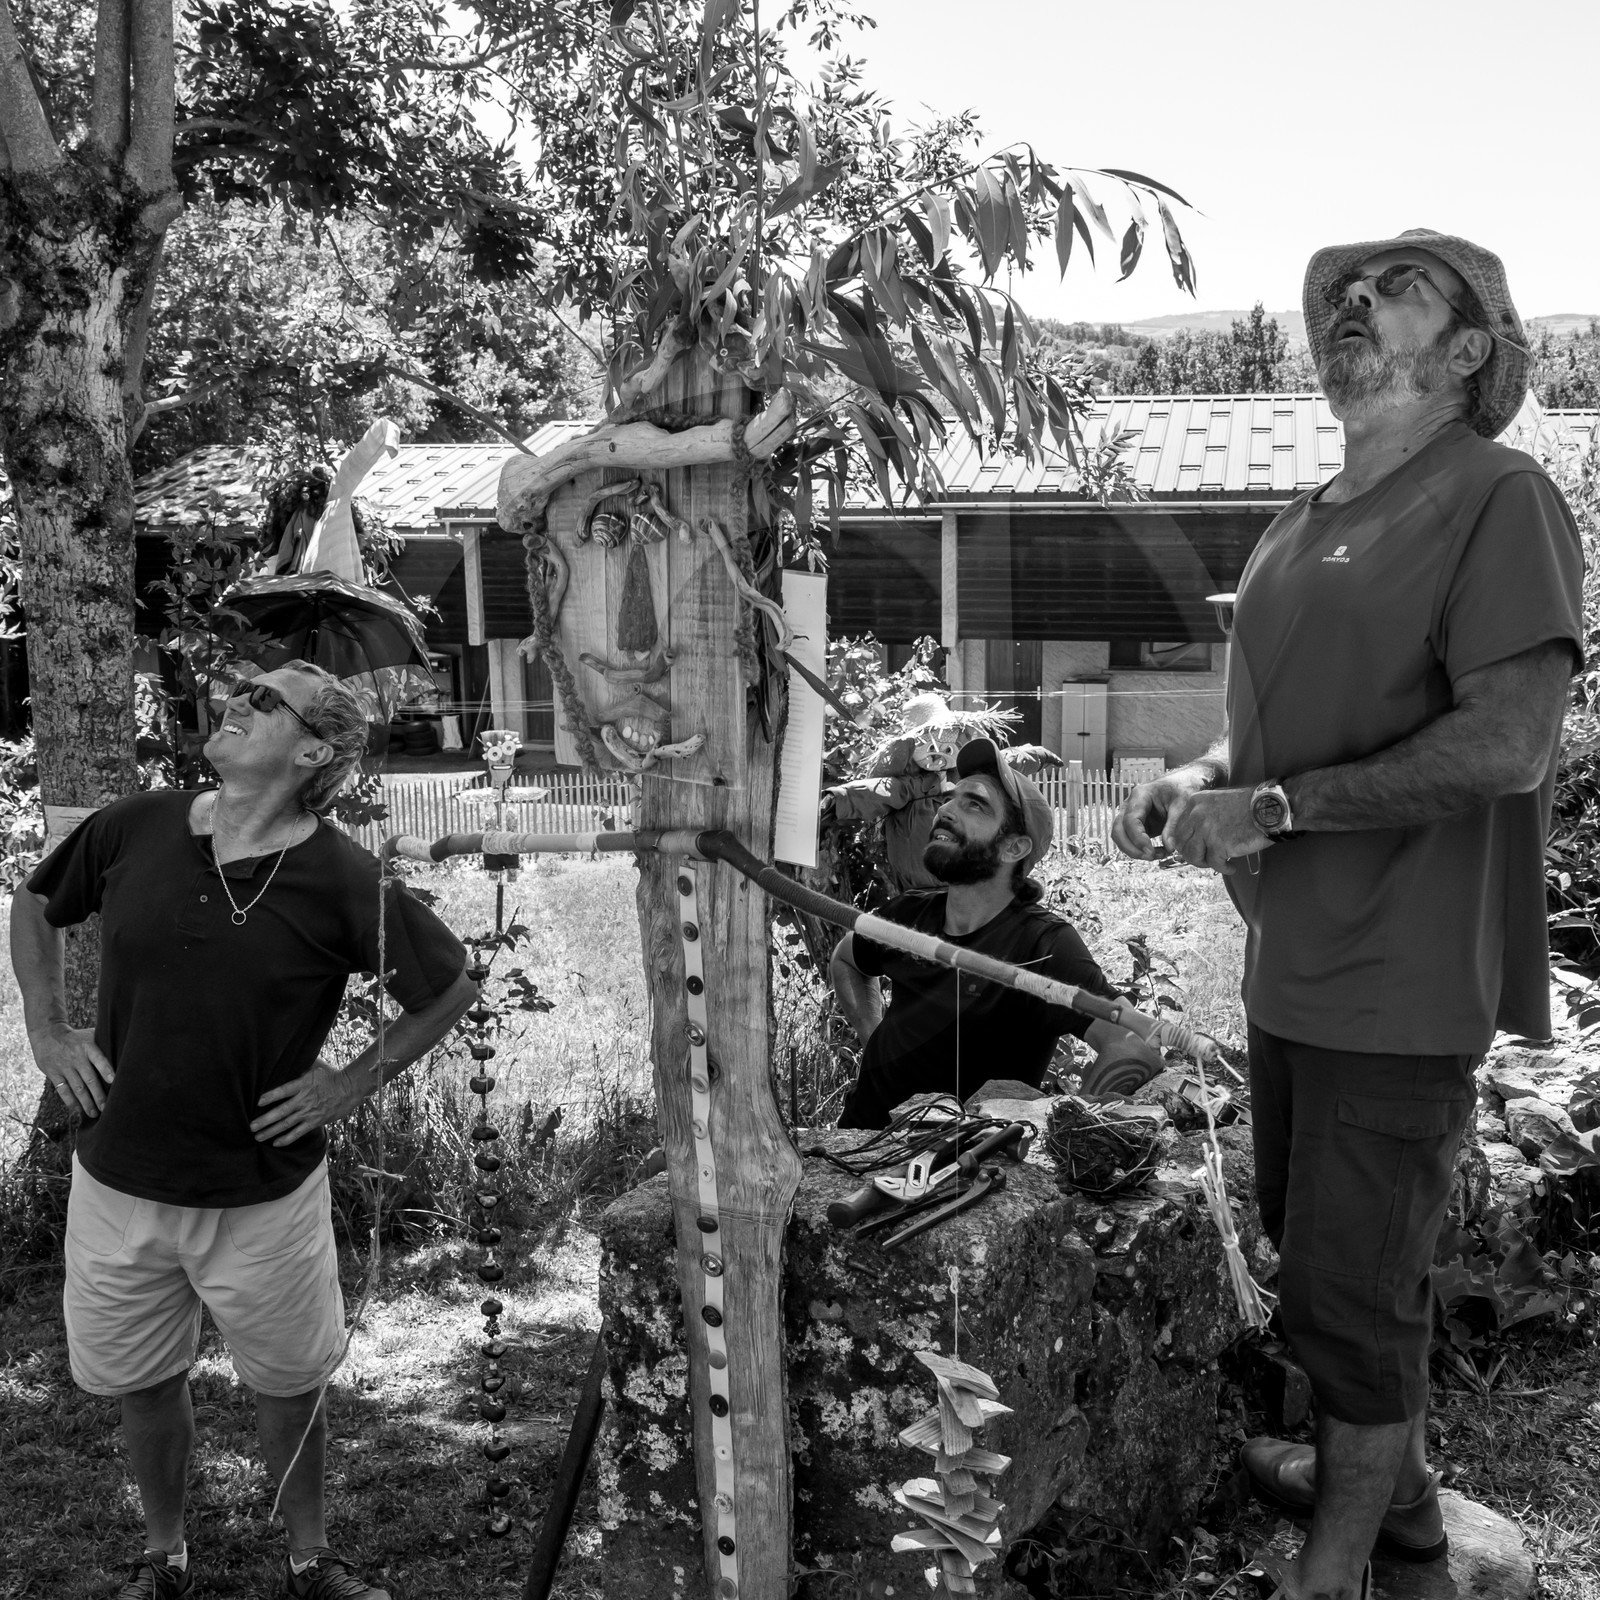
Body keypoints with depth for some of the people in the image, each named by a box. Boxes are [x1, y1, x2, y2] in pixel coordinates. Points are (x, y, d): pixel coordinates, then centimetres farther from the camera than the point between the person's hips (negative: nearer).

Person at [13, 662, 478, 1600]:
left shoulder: (339, 879, -15)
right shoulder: (135, 829, -7)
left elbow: (452, 986, -4)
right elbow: (36, 907, 13)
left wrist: (357, 1080, -7)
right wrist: (48, 1030, 5)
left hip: (265, 1196, -2)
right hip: (118, 1181, 3)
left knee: (290, 1389, 15)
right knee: (144, 1387, 19)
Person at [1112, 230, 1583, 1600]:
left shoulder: (1497, 496, -12)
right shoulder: (1314, 518, 13)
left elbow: (1506, 746, -21)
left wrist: (1275, 806, -20)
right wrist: (1201, 779, 4)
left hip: (1403, 969, -8)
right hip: (1299, 957, 8)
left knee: (1351, 1280, 2)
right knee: (1318, 1241, 20)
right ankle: (1396, 1486, 42)